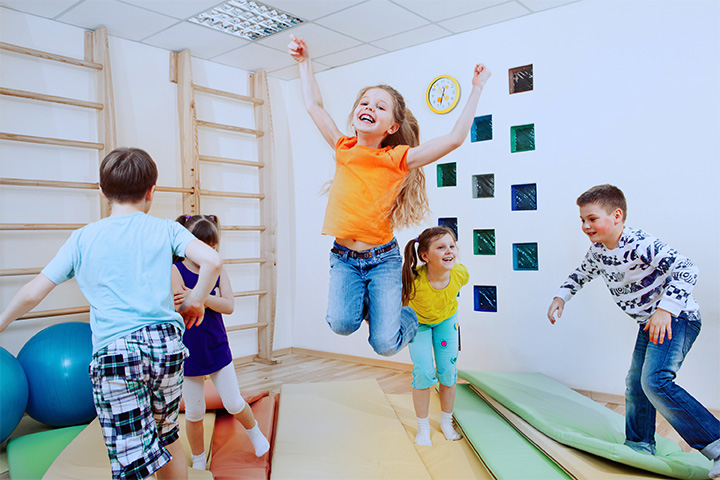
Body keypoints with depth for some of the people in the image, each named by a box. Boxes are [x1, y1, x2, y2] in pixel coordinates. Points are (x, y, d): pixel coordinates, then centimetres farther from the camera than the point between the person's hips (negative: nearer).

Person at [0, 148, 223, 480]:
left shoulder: (82, 239, 8)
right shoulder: (165, 229, 7)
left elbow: (32, 293, 10)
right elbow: (212, 260, -8)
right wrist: (194, 302, 8)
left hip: (115, 353, -2)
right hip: (166, 343, 2)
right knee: (166, 435, 24)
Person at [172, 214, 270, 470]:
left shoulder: (218, 271, -2)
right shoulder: (175, 270, -12)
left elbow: (229, 306, -15)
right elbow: (181, 308, -25)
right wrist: (213, 297, -19)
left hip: (217, 348, 2)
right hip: (188, 352, -2)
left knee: (234, 403, 9)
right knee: (194, 412, 11)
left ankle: (255, 432, 39)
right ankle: (198, 460, 33)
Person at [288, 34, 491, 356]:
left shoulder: (398, 159, -6)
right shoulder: (344, 149, 2)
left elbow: (456, 138, -10)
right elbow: (314, 105, 9)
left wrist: (477, 88, -8)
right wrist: (304, 61, 11)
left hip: (383, 259, -2)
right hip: (344, 258, 2)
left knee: (385, 344, -9)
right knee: (341, 323, -22)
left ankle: (407, 316, 27)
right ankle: (364, 302, 14)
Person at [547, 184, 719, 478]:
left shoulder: (640, 244, -27)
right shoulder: (597, 250, -1)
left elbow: (686, 269, -35)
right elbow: (582, 274, 20)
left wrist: (665, 309, -43)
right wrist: (561, 297, 8)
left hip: (677, 319, -9)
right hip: (648, 324, 9)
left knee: (655, 381, -25)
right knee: (635, 384, 14)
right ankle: (640, 445, 31)